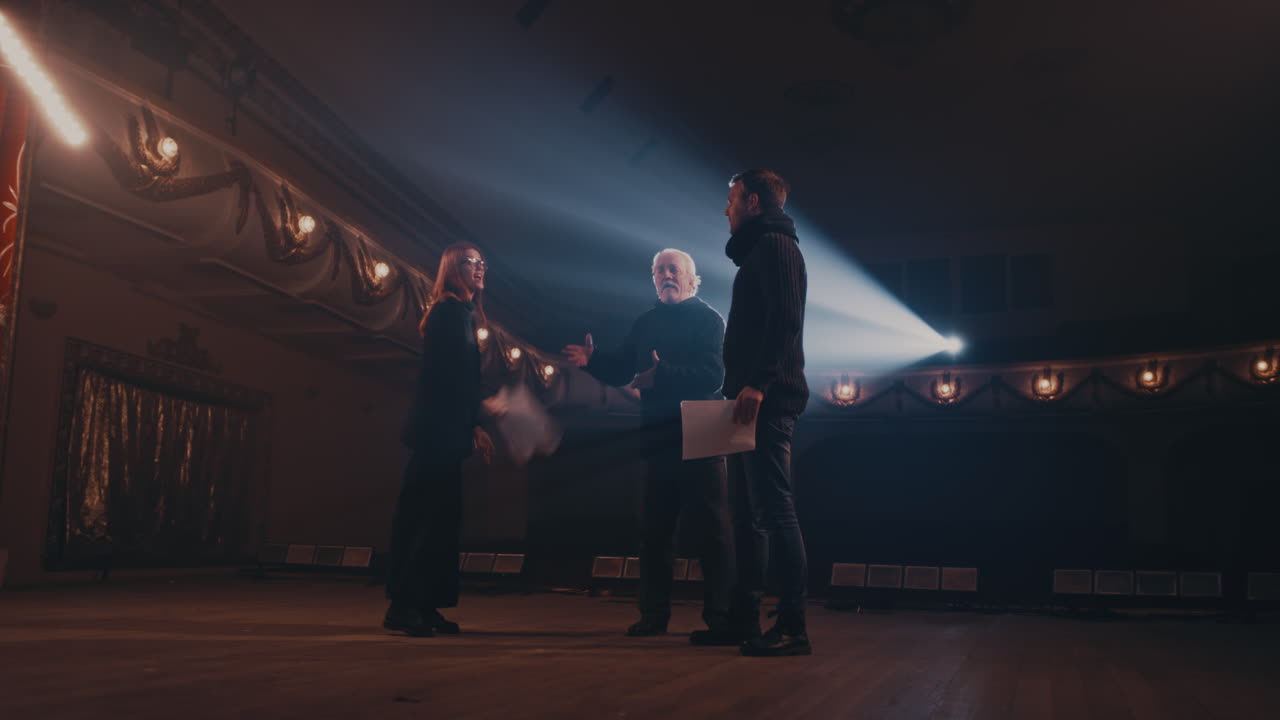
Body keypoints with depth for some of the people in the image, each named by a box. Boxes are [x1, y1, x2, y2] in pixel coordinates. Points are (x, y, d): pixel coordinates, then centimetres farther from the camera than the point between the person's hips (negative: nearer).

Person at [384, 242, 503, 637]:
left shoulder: (461, 314, 21)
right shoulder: (449, 311, -8)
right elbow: (445, 372, -17)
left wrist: (474, 428, 16)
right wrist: (483, 403, -10)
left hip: (445, 433, 10)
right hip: (438, 431, -10)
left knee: (439, 519, 9)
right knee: (433, 518, -9)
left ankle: (422, 605, 14)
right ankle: (404, 605, -6)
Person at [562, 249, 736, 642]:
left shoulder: (707, 319, -3)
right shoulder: (646, 323, 17)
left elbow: (712, 375, -18)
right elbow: (620, 370, 17)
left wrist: (662, 374, -27)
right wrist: (593, 359, -2)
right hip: (658, 443, 7)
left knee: (711, 530, -3)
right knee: (654, 530, 11)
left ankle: (720, 617, 1)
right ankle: (654, 614, 22)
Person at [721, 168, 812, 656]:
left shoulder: (774, 245, -4)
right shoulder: (757, 252, 26)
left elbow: (785, 321, -17)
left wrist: (757, 383, -25)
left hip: (765, 401, -10)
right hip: (754, 402, 10)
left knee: (773, 511, -11)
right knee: (748, 514, 10)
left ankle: (792, 627, -8)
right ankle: (745, 620, 16)